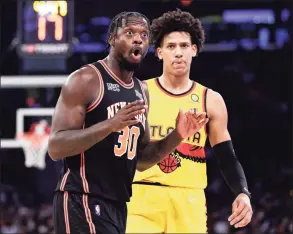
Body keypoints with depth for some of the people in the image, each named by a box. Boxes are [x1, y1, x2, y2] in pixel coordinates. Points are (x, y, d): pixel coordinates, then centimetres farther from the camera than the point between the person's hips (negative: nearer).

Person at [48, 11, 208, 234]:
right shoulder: (86, 80, -10)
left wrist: (177, 136, 4)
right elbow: (56, 147, -17)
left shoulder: (141, 91, 16)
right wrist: (110, 125, -27)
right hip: (83, 201, -9)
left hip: (118, 204, 9)